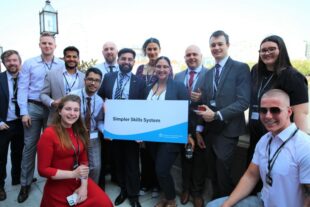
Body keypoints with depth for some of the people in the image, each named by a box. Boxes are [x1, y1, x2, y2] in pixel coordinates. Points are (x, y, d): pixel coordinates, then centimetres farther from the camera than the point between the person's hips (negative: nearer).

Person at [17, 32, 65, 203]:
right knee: (30, 145, 6)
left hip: (54, 109, 0)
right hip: (33, 107, 0)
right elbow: (22, 88, 0)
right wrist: (24, 112, -6)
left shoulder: (62, 65, 1)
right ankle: (25, 183, 19)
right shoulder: (29, 64, 3)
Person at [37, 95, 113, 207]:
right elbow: (43, 170, -12)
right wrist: (73, 174, -19)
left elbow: (83, 161, 5)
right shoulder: (49, 134, -14)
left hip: (79, 183, 4)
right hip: (58, 188, -4)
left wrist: (84, 186, -6)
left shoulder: (80, 132, 4)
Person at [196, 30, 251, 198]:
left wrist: (217, 115, -21)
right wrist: (199, 128, 5)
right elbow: (205, 103, 12)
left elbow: (243, 102, -15)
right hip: (209, 130, 6)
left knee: (223, 174, 3)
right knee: (213, 173, 17)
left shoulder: (241, 68, -6)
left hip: (227, 130, -6)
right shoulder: (209, 73, 12)